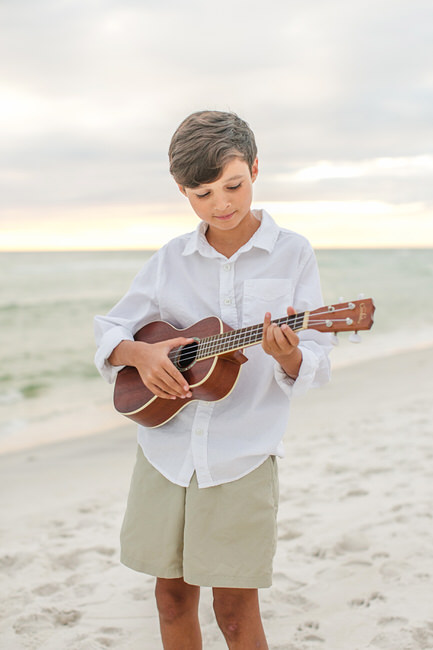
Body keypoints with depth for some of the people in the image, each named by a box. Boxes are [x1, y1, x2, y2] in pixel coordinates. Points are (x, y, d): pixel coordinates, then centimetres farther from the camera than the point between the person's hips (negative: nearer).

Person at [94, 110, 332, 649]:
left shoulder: (291, 254, -1)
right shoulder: (171, 260, 6)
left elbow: (314, 368, -3)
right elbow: (108, 333, 11)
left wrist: (287, 354, -26)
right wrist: (139, 353, -11)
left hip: (243, 454, -3)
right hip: (165, 450, 3)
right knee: (173, 597, 12)